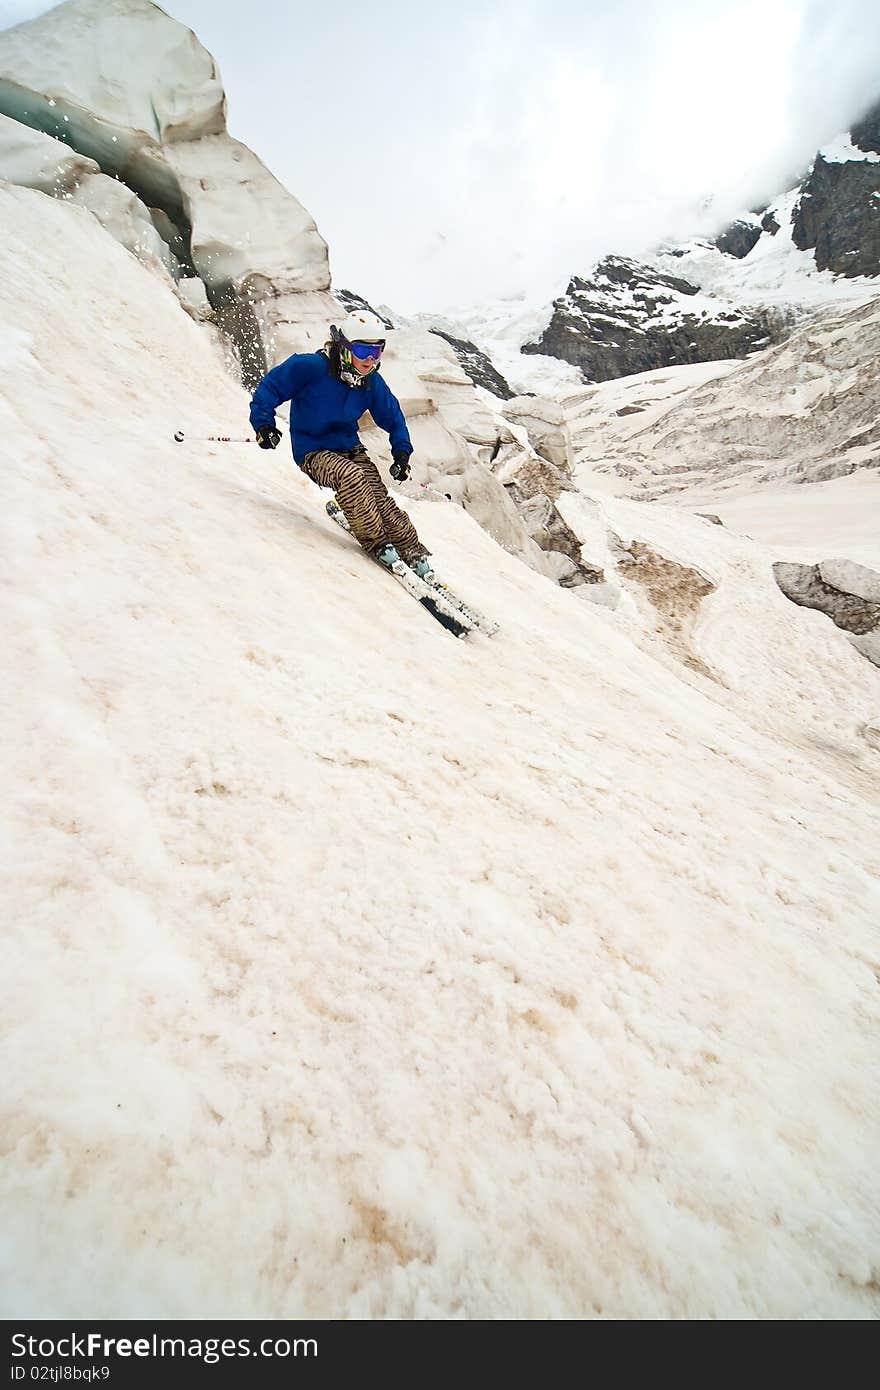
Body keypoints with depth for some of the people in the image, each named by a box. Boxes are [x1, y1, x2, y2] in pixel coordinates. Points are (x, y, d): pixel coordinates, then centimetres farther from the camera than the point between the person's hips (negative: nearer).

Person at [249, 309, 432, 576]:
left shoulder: (372, 383, 1)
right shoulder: (311, 367, -15)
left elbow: (393, 418, 16)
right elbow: (270, 387, -8)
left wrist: (402, 453, 5)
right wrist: (263, 424, -19)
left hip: (350, 448, 5)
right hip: (312, 452, -5)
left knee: (379, 498, -17)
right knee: (351, 475, -35)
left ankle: (414, 553, -9)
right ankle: (377, 544, -26)